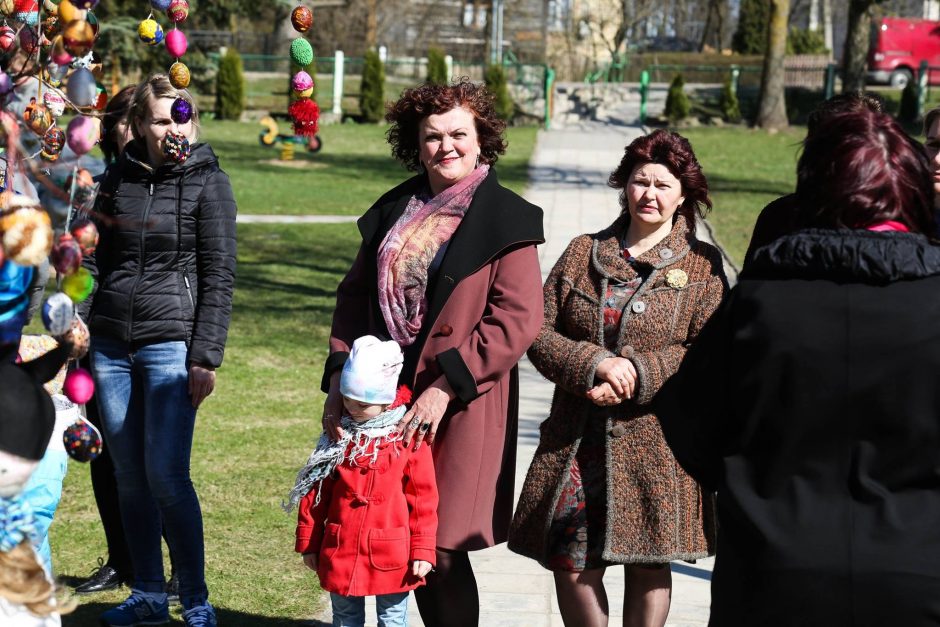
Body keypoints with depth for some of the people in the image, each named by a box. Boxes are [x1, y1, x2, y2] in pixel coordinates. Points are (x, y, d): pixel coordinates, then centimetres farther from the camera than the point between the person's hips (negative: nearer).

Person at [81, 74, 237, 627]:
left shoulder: (208, 182, -4)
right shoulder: (118, 177, 9)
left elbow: (220, 275, -6)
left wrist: (207, 357, -12)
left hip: (172, 344, -5)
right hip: (111, 344, 5)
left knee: (166, 475, -10)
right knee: (129, 475, 7)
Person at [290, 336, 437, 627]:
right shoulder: (339, 436, 2)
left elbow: (423, 499, -6)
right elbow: (315, 492, 7)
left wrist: (423, 551, -7)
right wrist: (308, 542, 8)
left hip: (391, 557, -3)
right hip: (340, 553, 3)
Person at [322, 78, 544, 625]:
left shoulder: (506, 220, -4)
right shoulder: (394, 212, 14)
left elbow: (518, 320, -12)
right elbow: (355, 295, 16)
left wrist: (445, 387, -17)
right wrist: (340, 377, 2)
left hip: (461, 408, -5)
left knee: (440, 550, -7)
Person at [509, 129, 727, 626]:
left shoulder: (701, 265, 2)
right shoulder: (582, 253, 10)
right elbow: (539, 333, 4)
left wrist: (636, 375, -18)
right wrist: (596, 364, -13)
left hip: (654, 445, -2)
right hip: (576, 441, 2)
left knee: (647, 565, 4)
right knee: (571, 565, -1)